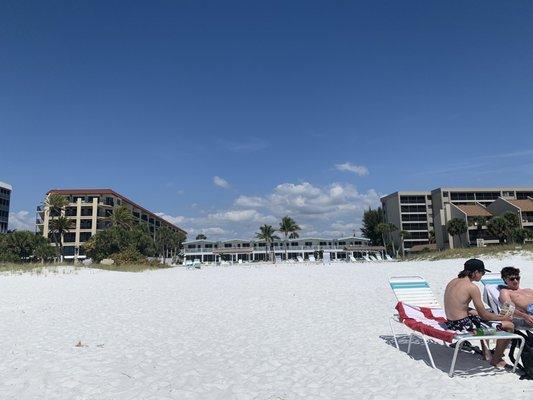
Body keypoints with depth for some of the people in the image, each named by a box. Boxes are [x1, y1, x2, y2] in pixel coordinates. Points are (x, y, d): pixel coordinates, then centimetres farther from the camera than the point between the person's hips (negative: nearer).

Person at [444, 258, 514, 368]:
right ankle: (496, 361, 16)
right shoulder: (472, 287, -16)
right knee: (509, 326, 0)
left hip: (451, 323, 9)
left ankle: (486, 353, 40)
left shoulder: (453, 282, 9)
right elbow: (484, 315, -11)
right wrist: (504, 317, 5)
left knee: (476, 315, 36)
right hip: (462, 326, -9)